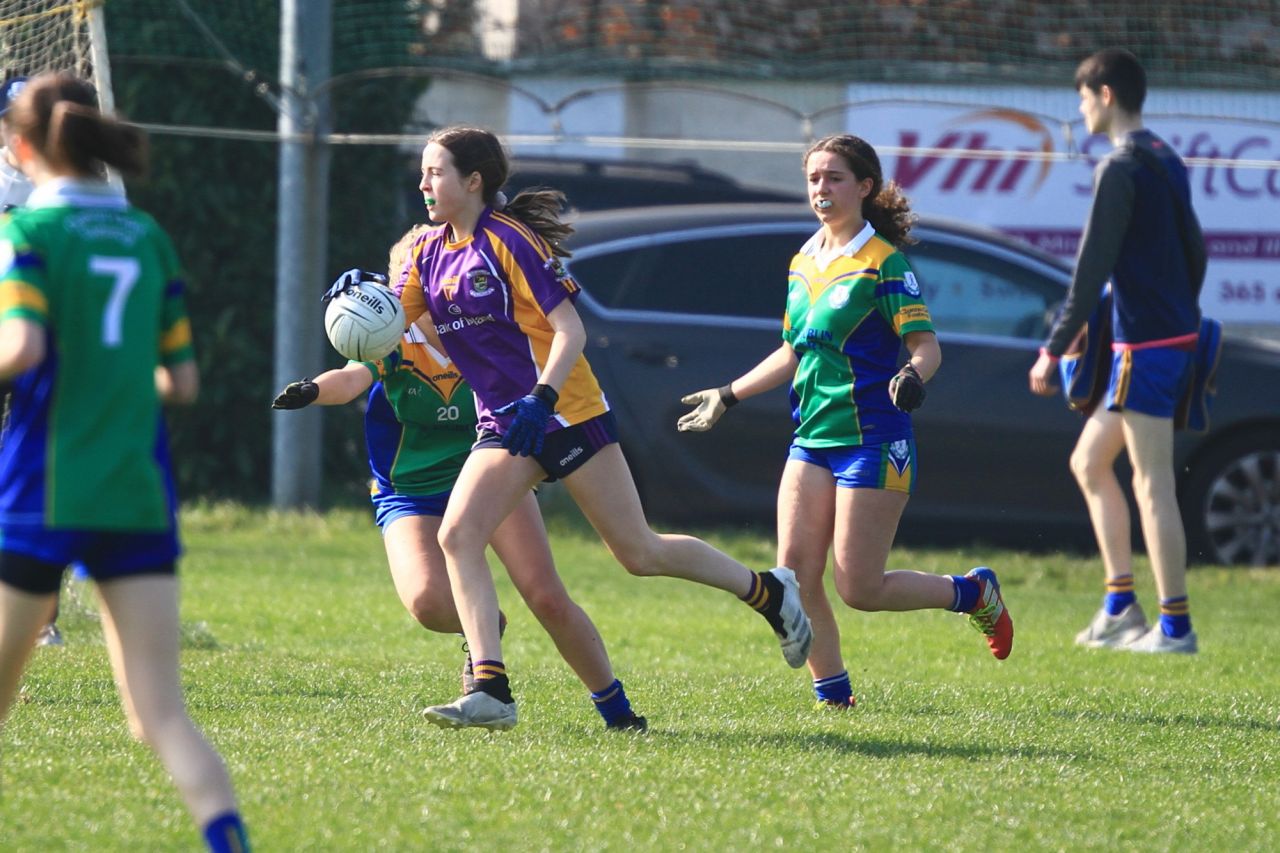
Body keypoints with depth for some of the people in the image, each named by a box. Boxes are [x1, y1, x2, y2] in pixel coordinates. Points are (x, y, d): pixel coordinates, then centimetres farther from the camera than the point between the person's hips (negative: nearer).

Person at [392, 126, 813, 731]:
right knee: (457, 535, -15)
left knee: (639, 553, -1)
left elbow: (570, 330, -17)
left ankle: (767, 591, 20)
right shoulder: (430, 251, 8)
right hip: (504, 425, 7)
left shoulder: (509, 240, -14)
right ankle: (491, 689, -17)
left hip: (565, 413, -7)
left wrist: (541, 397, -30)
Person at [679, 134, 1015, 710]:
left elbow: (927, 345, -14)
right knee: (796, 580, -4)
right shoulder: (803, 263, 13)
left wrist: (913, 376, -36)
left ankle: (973, 593, 17)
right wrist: (727, 396, 26)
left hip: (874, 442, -7)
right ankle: (833, 696, 8)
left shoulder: (884, 263, -8)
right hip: (812, 441, 7)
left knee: (860, 590, -7)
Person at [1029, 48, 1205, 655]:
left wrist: (1054, 349, -14)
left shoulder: (1121, 168, -14)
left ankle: (1175, 626, -4)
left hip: (1145, 345, -10)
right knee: (1089, 462, 16)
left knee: (1153, 486, -6)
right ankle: (1120, 606, 14)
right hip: (1176, 335, 10)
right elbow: (1194, 253, 20)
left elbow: (1093, 268, -17)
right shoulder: (1167, 162, 14)